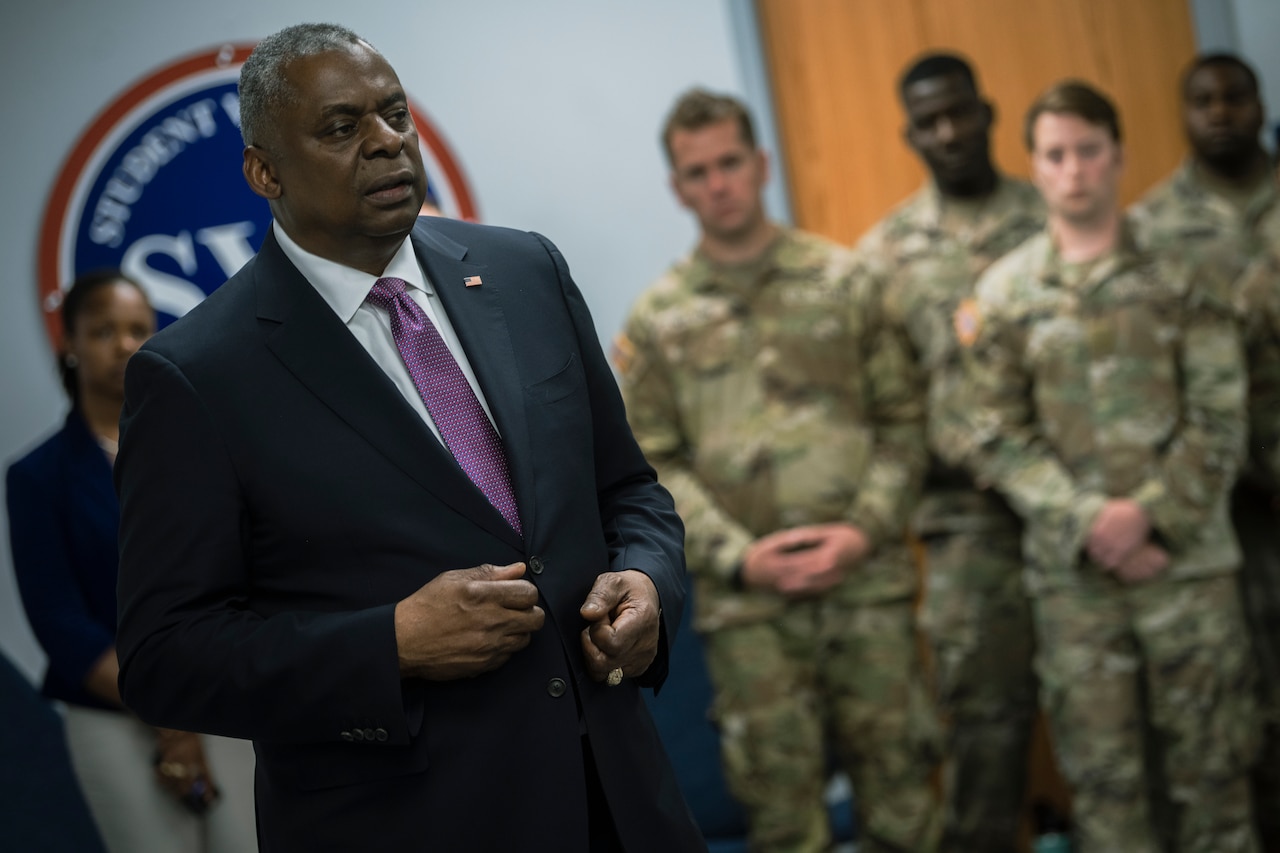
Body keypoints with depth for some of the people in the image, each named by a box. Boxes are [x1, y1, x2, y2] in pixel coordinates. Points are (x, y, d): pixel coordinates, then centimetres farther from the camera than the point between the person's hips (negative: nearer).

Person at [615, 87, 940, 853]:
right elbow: (652, 465, 2)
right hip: (746, 599, 0)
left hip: (868, 580, 0)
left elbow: (902, 418, 5)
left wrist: (866, 529, -9)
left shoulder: (843, 279, 5)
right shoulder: (658, 319, 5)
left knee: (897, 787, 7)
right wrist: (738, 556, -10)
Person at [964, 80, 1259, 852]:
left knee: (1210, 763, 4)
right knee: (1102, 774, 5)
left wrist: (1148, 515, -13)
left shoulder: (1184, 280, 4)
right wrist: (1089, 525, -12)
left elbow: (1219, 421, -1)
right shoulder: (1005, 293, 5)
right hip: (1071, 572, 1)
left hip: (1189, 558, -1)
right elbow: (1002, 438, 1)